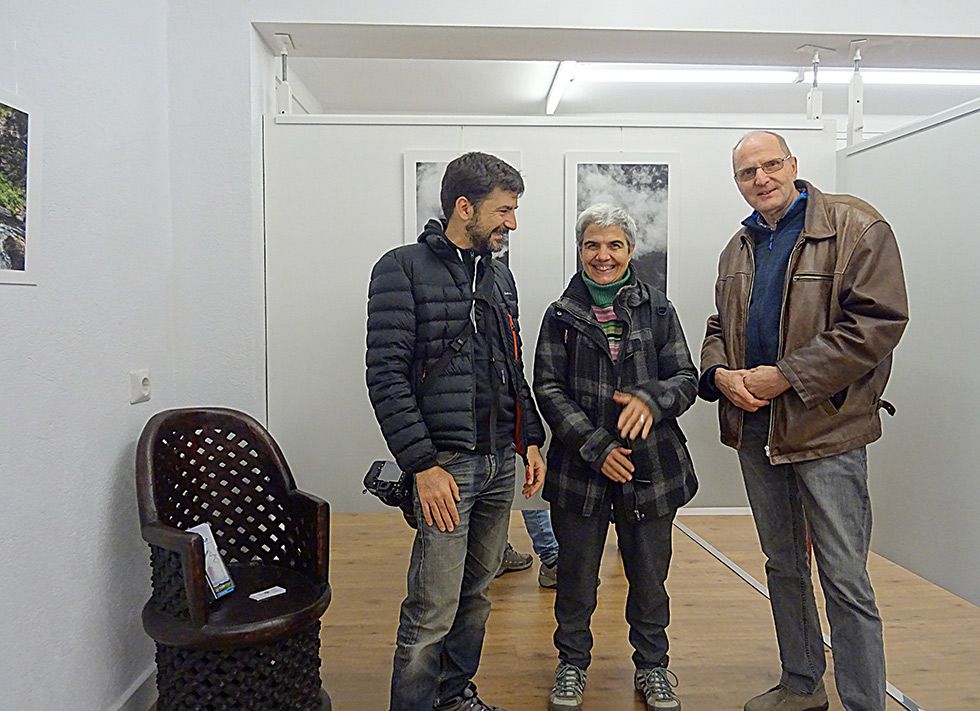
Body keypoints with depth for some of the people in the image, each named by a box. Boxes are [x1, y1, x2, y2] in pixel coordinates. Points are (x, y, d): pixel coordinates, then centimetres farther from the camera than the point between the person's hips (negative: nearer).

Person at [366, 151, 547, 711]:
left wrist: (531, 439, 12)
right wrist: (423, 465, -17)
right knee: (433, 612, -3)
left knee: (477, 593, 17)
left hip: (501, 462, 7)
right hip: (446, 465, -7)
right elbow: (386, 376, -13)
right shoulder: (404, 270, -7)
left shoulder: (499, 274, 14)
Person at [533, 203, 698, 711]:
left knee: (649, 576, 13)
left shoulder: (657, 309, 5)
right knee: (576, 576, 12)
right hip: (579, 466, 0)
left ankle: (651, 666, 36)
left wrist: (651, 399, -21)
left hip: (651, 465, 1)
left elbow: (686, 378, 2)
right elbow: (548, 388, -3)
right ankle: (573, 664, 34)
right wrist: (595, 446, -14)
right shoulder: (561, 315, 3)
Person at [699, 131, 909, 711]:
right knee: (783, 567, 18)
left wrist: (787, 375, -19)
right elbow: (719, 328, 17)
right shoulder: (739, 249, 13)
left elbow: (879, 321, -16)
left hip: (826, 426, -6)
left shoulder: (857, 228, -7)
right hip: (755, 428, 7)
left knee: (845, 578, 0)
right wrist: (720, 373, -5)